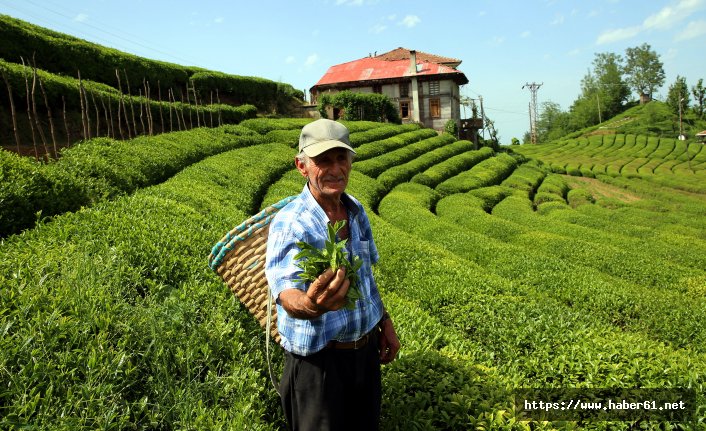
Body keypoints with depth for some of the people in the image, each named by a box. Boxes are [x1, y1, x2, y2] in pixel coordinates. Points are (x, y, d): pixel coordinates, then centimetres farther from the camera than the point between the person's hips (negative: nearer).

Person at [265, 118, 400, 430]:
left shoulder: (356, 210, -1)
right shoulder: (289, 224, -23)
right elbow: (287, 294, -38)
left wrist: (384, 322, 15)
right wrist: (311, 305, -59)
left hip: (366, 348, 6)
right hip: (318, 360, -6)